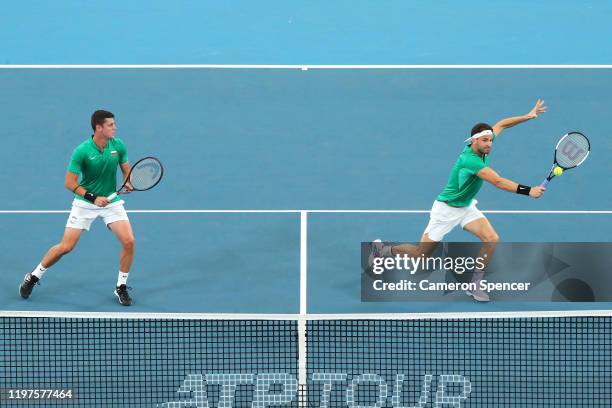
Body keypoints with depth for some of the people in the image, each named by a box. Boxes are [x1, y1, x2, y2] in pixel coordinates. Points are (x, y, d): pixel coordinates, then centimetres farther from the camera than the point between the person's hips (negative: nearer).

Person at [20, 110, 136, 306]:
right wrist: (93, 198, -23)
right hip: (85, 202, -3)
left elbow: (127, 170, 7)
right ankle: (33, 277, 17)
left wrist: (128, 183, -16)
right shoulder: (82, 151, -19)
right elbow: (70, 183, -15)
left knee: (128, 241, -13)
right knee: (66, 246, -5)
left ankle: (121, 287, 5)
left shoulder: (118, 146, -7)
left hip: (111, 201, 3)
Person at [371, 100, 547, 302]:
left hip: (467, 207, 8)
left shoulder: (482, 147, -10)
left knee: (491, 239, -14)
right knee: (421, 254, 2)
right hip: (447, 209, -8)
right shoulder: (469, 160, -35)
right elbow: (499, 182, -42)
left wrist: (528, 116, 6)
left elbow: (500, 124, 9)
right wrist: (528, 191, -44)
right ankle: (381, 249, 28)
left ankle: (475, 285, -3)